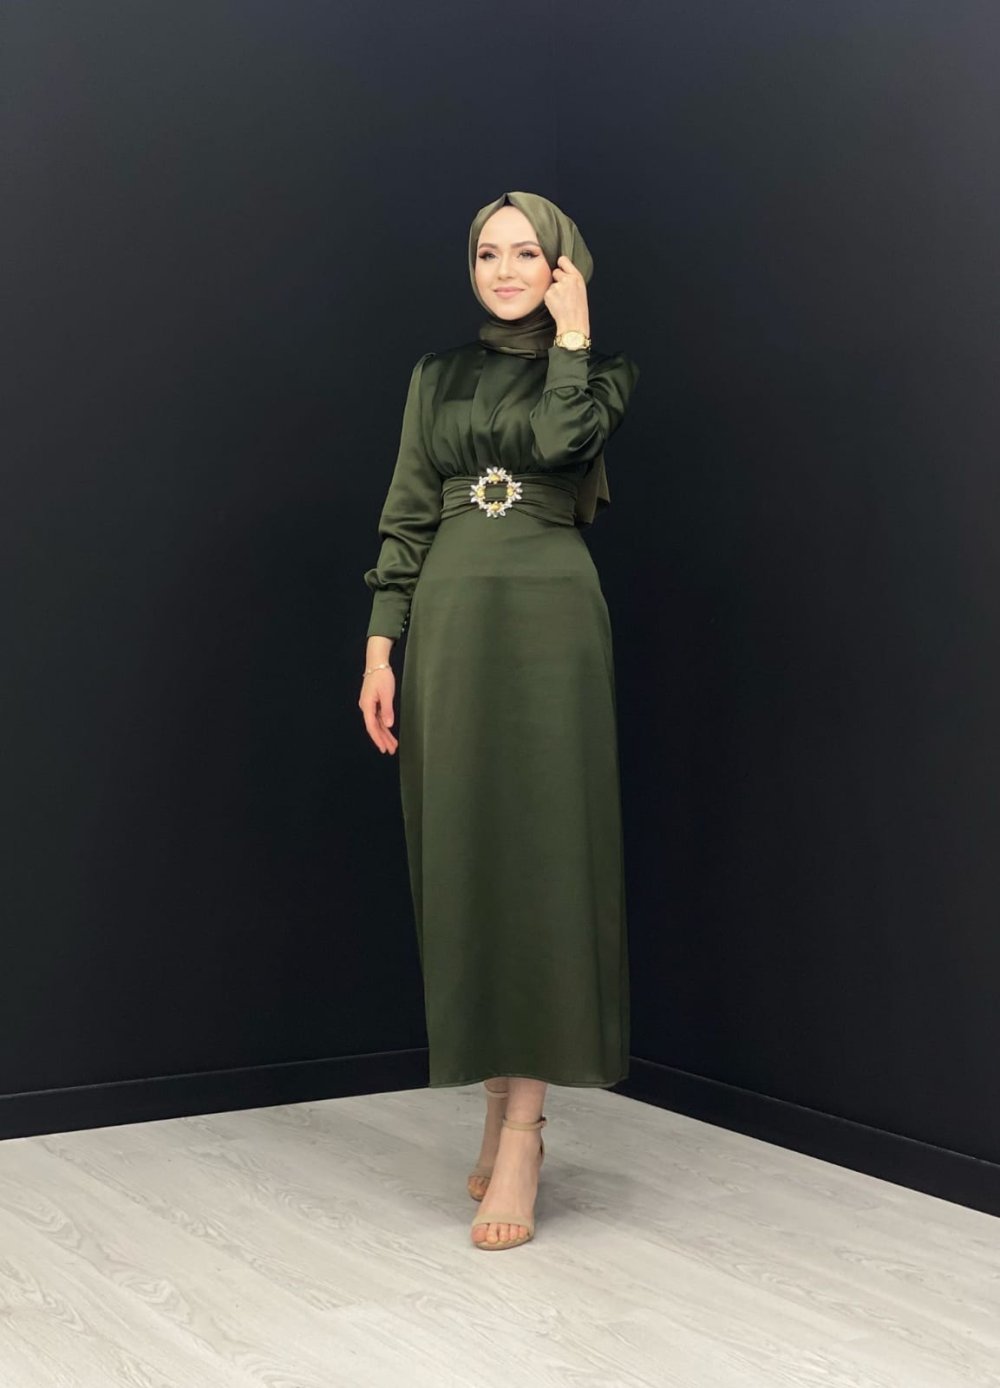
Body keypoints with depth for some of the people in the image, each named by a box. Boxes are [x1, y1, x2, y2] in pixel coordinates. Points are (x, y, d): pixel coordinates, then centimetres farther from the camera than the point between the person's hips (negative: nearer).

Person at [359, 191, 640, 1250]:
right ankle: (501, 1105, 14)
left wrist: (572, 330, -3)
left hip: (549, 619, -3)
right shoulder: (437, 376, 16)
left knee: (539, 854, -8)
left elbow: (564, 441, -14)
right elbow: (406, 516, 10)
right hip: (450, 620, 4)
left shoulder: (596, 370, 9)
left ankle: (521, 1132, -9)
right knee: (460, 858, 3)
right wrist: (381, 646, 2)